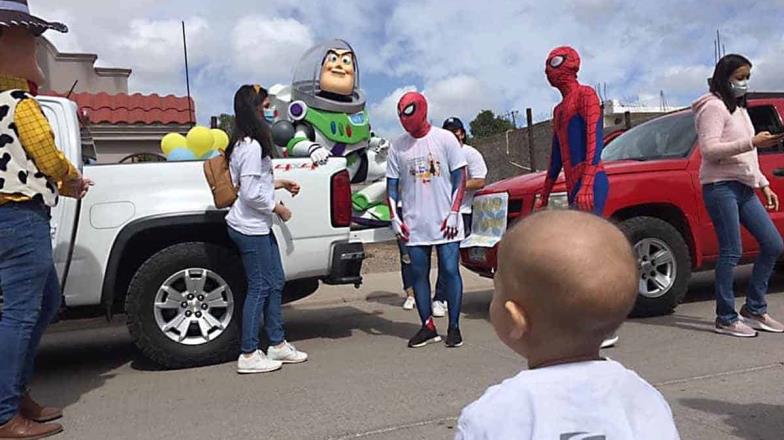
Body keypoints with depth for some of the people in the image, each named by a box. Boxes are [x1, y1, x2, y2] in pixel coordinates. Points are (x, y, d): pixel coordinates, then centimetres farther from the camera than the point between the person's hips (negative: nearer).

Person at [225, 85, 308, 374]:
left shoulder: (244, 143, 13)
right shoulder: (252, 146, -19)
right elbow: (251, 193, -22)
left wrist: (280, 183, 15)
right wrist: (278, 208, -10)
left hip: (259, 226, 10)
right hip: (250, 228, -10)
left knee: (275, 283, 14)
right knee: (259, 287, -2)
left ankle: (277, 344, 24)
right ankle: (248, 355, 9)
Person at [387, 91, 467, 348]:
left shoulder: (445, 139, 0)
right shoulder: (398, 146, 7)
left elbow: (460, 177, -1)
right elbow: (392, 184, 11)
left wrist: (454, 212, -8)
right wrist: (394, 218, 2)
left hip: (445, 222, -3)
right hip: (414, 225, 3)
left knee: (450, 272, -1)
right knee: (418, 274, 5)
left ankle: (454, 327, 9)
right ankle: (428, 327, 15)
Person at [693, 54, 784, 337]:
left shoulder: (739, 109, 24)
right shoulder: (713, 106, -4)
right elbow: (709, 150, -17)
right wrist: (752, 142, -20)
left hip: (744, 188, 9)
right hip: (721, 186, -9)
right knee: (731, 252, -10)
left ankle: (754, 310, 16)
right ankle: (726, 319, -2)